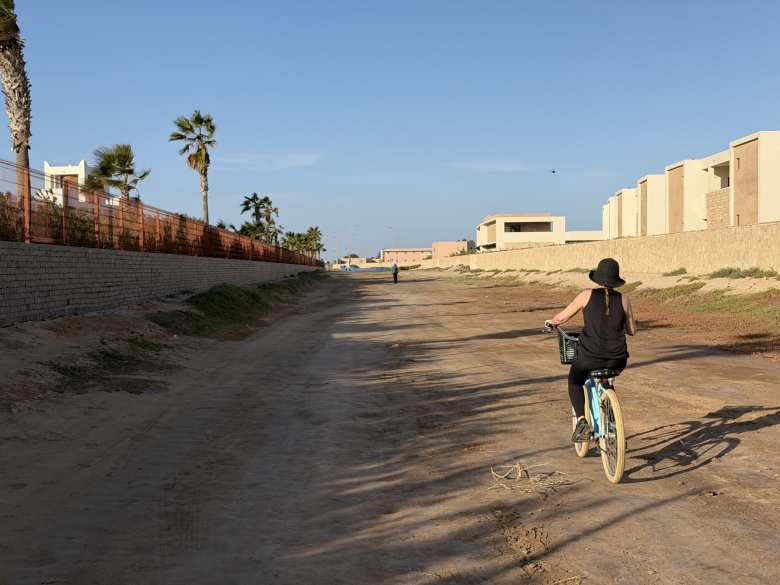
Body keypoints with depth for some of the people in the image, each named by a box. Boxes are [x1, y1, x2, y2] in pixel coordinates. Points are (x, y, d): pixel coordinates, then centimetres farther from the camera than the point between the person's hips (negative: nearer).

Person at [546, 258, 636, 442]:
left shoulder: (587, 295, -4)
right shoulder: (623, 300, 1)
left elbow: (562, 318, 2)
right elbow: (632, 330, 9)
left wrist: (550, 322, 23)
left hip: (590, 357, -3)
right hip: (617, 360, 3)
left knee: (575, 381, 26)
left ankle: (581, 421, 5)